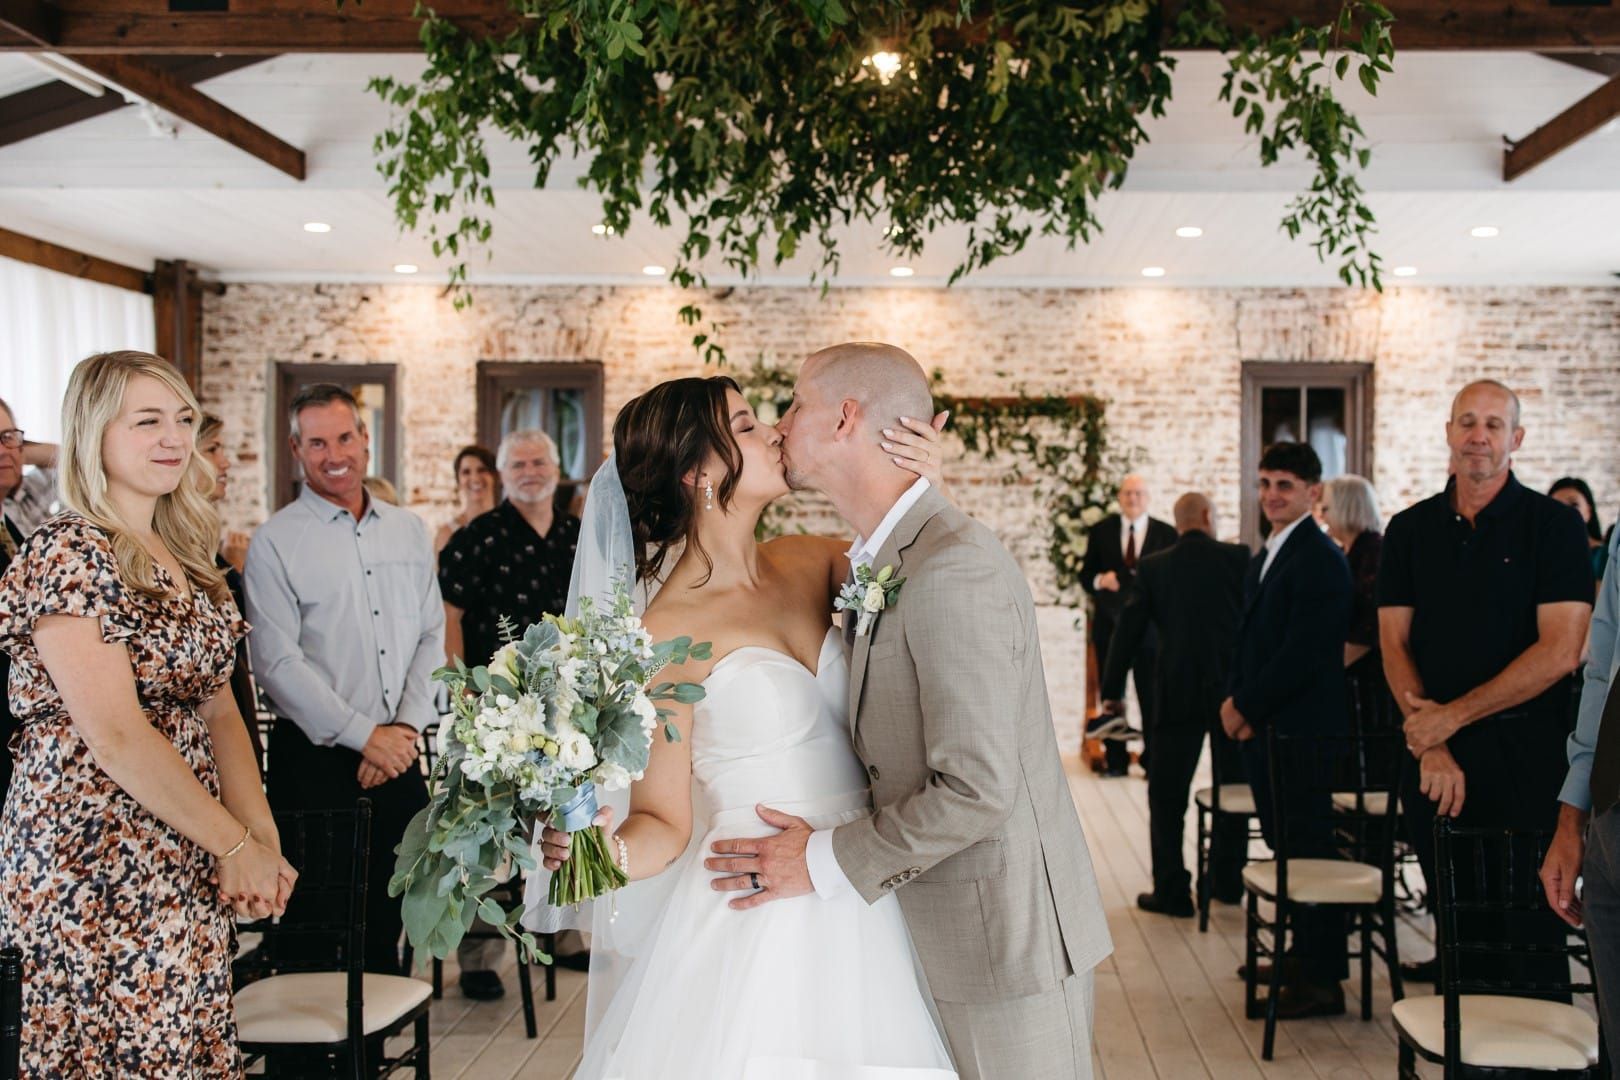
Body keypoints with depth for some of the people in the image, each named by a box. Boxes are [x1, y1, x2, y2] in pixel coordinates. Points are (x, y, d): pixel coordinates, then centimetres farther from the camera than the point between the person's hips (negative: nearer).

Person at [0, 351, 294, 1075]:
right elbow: (116, 739, -18)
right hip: (96, 871, -7)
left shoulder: (185, 555, 11)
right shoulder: (66, 555, -13)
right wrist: (236, 844, -11)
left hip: (187, 870, 7)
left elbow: (219, 712, 9)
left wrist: (264, 841, -2)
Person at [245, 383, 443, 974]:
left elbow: (432, 637, 8)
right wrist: (363, 736, -13)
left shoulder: (409, 531, 10)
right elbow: (278, 663, -11)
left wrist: (407, 726, -6)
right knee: (318, 922, 4)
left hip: (397, 754, 4)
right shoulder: (275, 542, -5)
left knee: (386, 921, 13)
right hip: (316, 761, -4)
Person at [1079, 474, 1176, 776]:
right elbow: (1085, 575, 5)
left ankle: (1153, 759, 9)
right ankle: (1115, 760, 16)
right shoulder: (1102, 531, 6)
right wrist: (1099, 580, -15)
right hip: (1110, 625, 2)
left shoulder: (1166, 534, 1)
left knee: (1151, 697, 1)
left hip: (1150, 625, -2)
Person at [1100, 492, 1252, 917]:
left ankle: (1172, 890, 5)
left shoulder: (1153, 567, 0)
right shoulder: (1239, 558, -3)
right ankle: (1227, 882, 24)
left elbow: (1129, 630, 0)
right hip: (1234, 691, 1)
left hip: (1178, 694, 0)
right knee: (1235, 788, 16)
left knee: (1167, 795, 6)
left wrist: (1111, 689, 8)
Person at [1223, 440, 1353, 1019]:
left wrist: (1248, 707, -13)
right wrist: (1237, 701, 4)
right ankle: (1302, 954, 28)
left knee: (1309, 850, -3)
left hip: (1303, 730, -9)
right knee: (1285, 846, 15)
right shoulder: (1265, 558, 17)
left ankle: (1323, 981, 5)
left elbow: (1303, 652, -20)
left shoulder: (1321, 559, -14)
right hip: (1264, 729, 9)